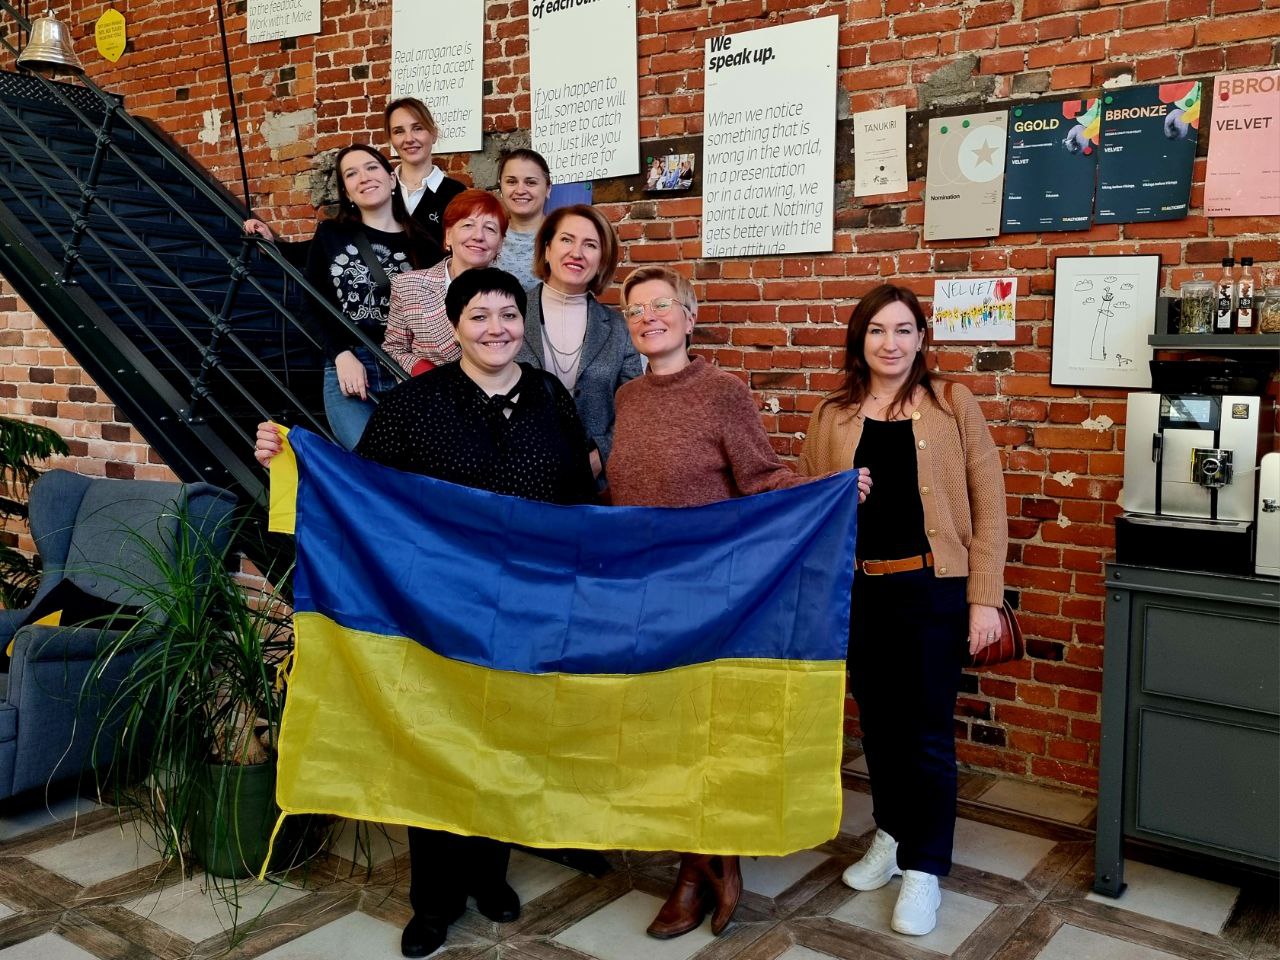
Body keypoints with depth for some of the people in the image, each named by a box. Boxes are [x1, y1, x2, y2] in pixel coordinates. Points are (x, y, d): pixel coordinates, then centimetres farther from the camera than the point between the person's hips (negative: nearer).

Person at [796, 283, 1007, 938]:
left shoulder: (953, 406, -2)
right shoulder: (832, 416, 6)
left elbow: (988, 507, -4)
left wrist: (985, 598, -9)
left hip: (931, 588, -3)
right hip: (858, 590, 3)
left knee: (926, 729, 3)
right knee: (877, 720, 15)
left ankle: (924, 867, 18)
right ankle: (892, 834, 36)